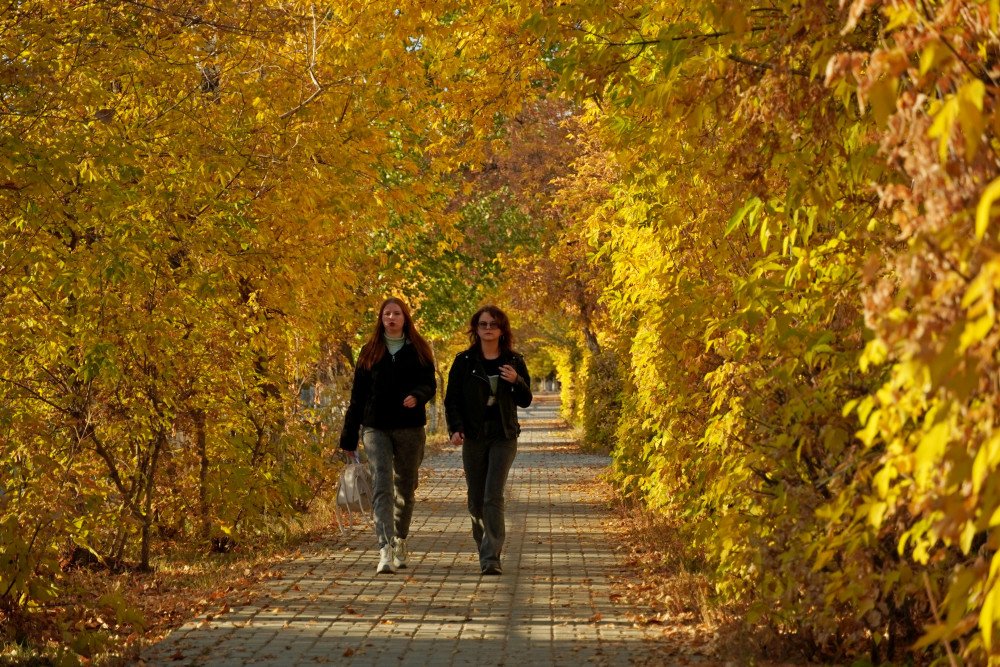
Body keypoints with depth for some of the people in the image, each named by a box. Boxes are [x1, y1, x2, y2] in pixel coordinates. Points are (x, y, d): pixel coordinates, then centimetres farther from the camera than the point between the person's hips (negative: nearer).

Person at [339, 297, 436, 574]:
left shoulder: (418, 351, 7)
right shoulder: (369, 352, 9)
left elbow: (429, 383, -1)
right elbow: (357, 395, 9)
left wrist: (417, 396, -26)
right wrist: (349, 437, 7)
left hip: (410, 428, 1)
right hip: (376, 428, -1)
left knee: (405, 488, 11)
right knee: (381, 486, -14)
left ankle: (400, 541, 31)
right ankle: (386, 550, -23)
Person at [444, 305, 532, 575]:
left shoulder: (514, 361, 5)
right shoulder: (464, 361, 2)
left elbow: (525, 401, 8)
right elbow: (452, 399, 1)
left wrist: (516, 381, -12)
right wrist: (456, 428, -15)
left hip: (504, 436, -1)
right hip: (473, 437, 1)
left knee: (493, 497, -12)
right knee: (476, 500, 5)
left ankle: (491, 557, -13)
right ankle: (484, 548, 27)